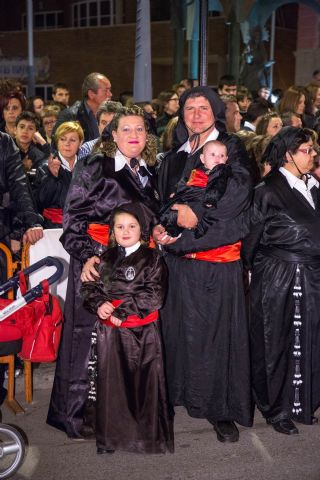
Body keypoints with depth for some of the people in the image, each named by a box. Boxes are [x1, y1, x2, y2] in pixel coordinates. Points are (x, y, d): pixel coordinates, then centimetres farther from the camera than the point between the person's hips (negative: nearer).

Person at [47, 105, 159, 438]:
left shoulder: (150, 172, 13)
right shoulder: (94, 167, -4)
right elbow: (73, 217, -7)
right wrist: (86, 256, -17)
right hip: (96, 262, -5)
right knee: (87, 334, 0)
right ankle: (73, 411, 13)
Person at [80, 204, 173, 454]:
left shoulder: (152, 258, -1)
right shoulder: (106, 259, 12)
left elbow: (153, 296, -9)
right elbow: (89, 287, 10)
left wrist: (120, 311, -13)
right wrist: (99, 305, -11)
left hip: (142, 331, -3)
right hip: (109, 331, 3)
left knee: (144, 383, 0)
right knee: (110, 381, 6)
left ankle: (148, 434, 14)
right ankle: (111, 436, 18)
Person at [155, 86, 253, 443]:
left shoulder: (230, 147, 2)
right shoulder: (172, 159, 18)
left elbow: (239, 188, -14)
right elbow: (161, 202, 20)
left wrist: (197, 212, -20)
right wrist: (158, 228, -1)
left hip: (219, 257, -4)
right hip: (180, 257, 4)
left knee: (219, 331, -1)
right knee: (181, 329, 6)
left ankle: (222, 409, 9)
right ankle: (176, 396, 20)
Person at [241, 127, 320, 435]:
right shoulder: (268, 191, -9)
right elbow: (254, 236, -5)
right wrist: (251, 268, -2)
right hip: (277, 278, -6)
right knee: (277, 343, 4)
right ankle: (276, 409, 18)